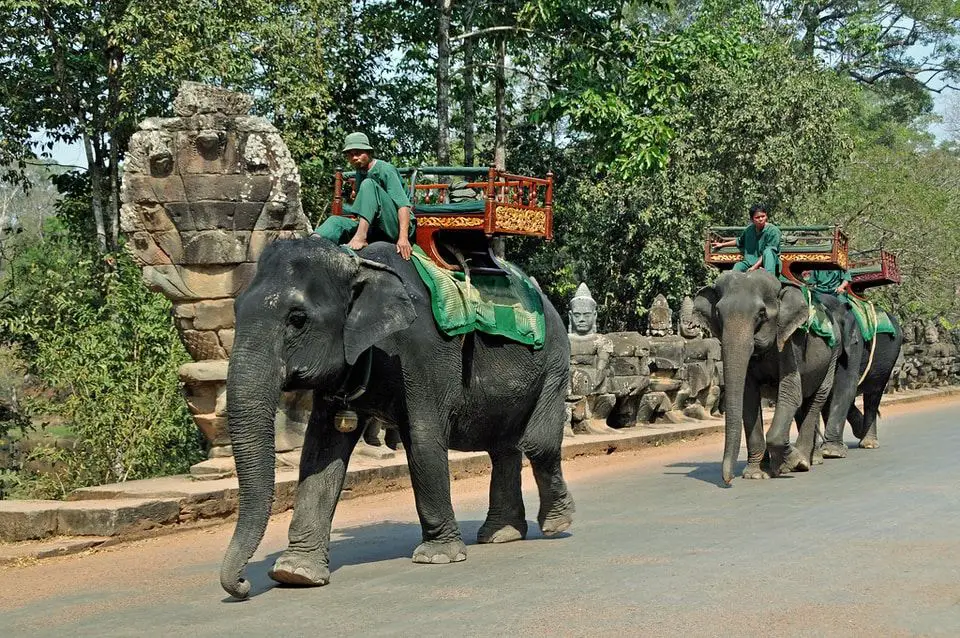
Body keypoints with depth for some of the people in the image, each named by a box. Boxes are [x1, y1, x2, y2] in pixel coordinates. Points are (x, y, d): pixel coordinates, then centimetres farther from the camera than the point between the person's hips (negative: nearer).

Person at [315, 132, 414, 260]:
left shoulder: (386, 170, -7)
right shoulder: (360, 174, 15)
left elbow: (403, 205, -18)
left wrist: (403, 237, -30)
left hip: (397, 226, -7)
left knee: (368, 184, -23)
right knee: (336, 220, -10)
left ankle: (360, 237, -41)